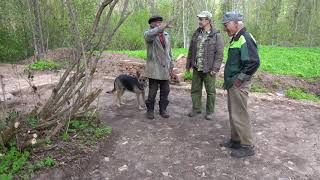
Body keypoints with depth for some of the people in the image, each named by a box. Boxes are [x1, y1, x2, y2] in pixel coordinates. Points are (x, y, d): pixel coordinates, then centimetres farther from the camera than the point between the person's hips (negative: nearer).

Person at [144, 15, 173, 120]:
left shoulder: (167, 35, 15)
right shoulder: (148, 34, -3)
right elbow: (149, 35, -31)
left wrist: (171, 66, 15)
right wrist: (161, 27, -43)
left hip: (165, 68, 5)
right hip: (154, 69, -5)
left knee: (165, 91, 8)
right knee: (152, 91, 2)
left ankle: (163, 109, 23)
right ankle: (150, 110, 19)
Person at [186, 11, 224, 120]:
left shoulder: (216, 35, -7)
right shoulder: (196, 33, 9)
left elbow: (219, 53, -10)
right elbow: (191, 50, 14)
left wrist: (215, 68, -15)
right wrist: (188, 64, 12)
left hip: (209, 69, -5)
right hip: (196, 68, 5)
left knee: (210, 91, 5)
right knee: (195, 89, 11)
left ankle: (210, 112, 19)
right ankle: (196, 109, 26)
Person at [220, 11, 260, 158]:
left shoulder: (245, 39, -18)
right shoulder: (235, 39, 14)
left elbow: (254, 62, -26)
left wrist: (239, 79, -19)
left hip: (239, 85, -10)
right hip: (231, 84, 10)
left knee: (239, 115, -2)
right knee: (233, 113, 18)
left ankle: (247, 146, 12)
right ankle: (235, 140, 32)